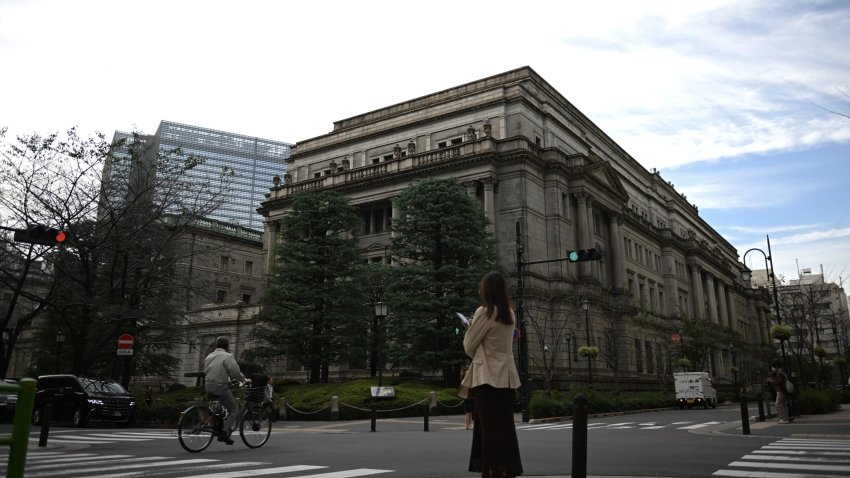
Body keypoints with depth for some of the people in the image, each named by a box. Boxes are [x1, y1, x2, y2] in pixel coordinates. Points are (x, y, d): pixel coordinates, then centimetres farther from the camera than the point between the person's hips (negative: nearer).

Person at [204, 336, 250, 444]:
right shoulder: (227, 356, -8)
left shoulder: (209, 356, 17)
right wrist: (244, 379, 3)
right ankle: (224, 433, -9)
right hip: (220, 387, -8)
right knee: (233, 410, 2)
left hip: (208, 387, 8)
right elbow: (235, 372, -14)